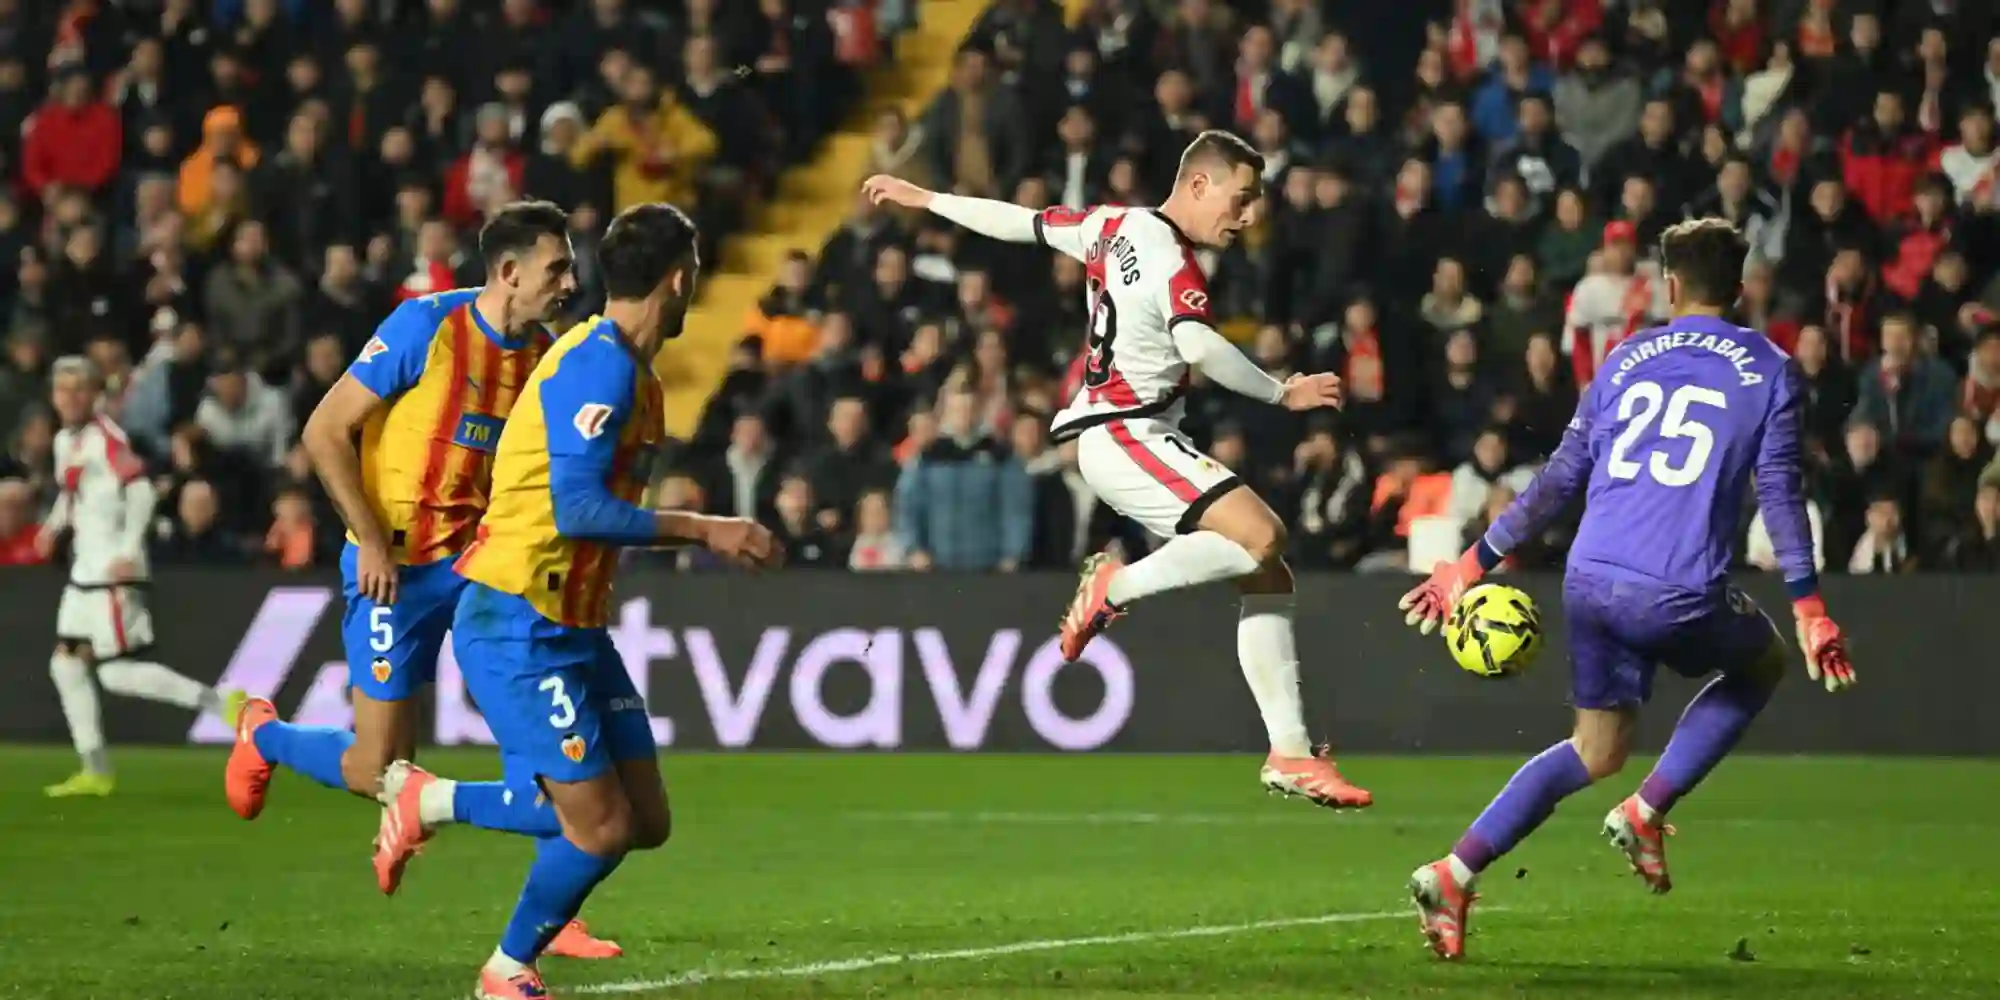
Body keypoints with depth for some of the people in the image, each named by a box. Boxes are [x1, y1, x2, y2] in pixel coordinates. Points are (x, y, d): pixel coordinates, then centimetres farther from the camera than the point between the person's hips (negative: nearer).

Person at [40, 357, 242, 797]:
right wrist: (54, 526, 12)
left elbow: (141, 491, -21)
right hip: (84, 572, 9)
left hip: (114, 573, -9)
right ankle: (95, 772, 14)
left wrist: (128, 551, -25)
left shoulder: (106, 438, -13)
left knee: (117, 673, -13)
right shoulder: (65, 440, 14)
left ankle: (220, 702, -9)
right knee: (66, 665, 9)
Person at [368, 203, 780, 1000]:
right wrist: (704, 530, -21)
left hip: (571, 627, 10)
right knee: (602, 828, -9)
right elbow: (578, 510, -26)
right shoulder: (599, 365, -18)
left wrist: (711, 537, 12)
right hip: (517, 628, -10)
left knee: (644, 822, 6)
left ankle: (430, 801, 20)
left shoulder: (629, 370, 12)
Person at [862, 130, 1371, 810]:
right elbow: (1199, 346, -30)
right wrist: (1282, 393, -19)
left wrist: (924, 199, 36)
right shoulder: (1171, 259, -14)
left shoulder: (1114, 227, 14)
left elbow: (1019, 222, 24)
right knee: (1262, 534, -28)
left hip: (1142, 440, 10)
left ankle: (1290, 754, -2)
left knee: (1269, 581, 3)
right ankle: (1117, 587, -11)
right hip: (1122, 437, -10)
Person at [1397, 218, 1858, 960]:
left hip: (1590, 583, 4)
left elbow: (1560, 479, 15)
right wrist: (1808, 606, -5)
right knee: (1761, 663, 29)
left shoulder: (1626, 359, 17)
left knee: (1598, 750, 20)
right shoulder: (1770, 371, 7)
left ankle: (1455, 875, 3)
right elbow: (1779, 489, -4)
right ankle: (1645, 814, 13)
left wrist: (1477, 561, 21)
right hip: (1679, 593, -4)